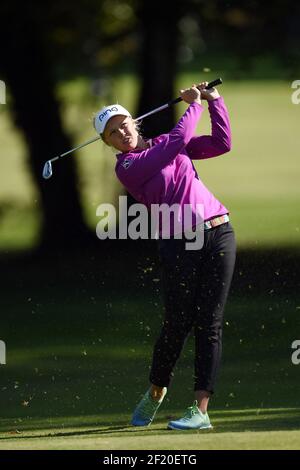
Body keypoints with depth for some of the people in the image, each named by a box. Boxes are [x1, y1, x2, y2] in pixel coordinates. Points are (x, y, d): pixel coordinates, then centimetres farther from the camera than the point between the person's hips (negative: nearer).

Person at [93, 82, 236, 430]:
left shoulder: (163, 145, 15)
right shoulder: (126, 167, -3)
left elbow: (221, 144, 11)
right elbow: (178, 140, -11)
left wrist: (214, 101, 3)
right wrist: (195, 104, 1)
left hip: (219, 233, 4)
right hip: (178, 244, -4)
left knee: (209, 324, -4)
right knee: (178, 323, -4)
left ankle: (200, 410, -6)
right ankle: (156, 391, 24)